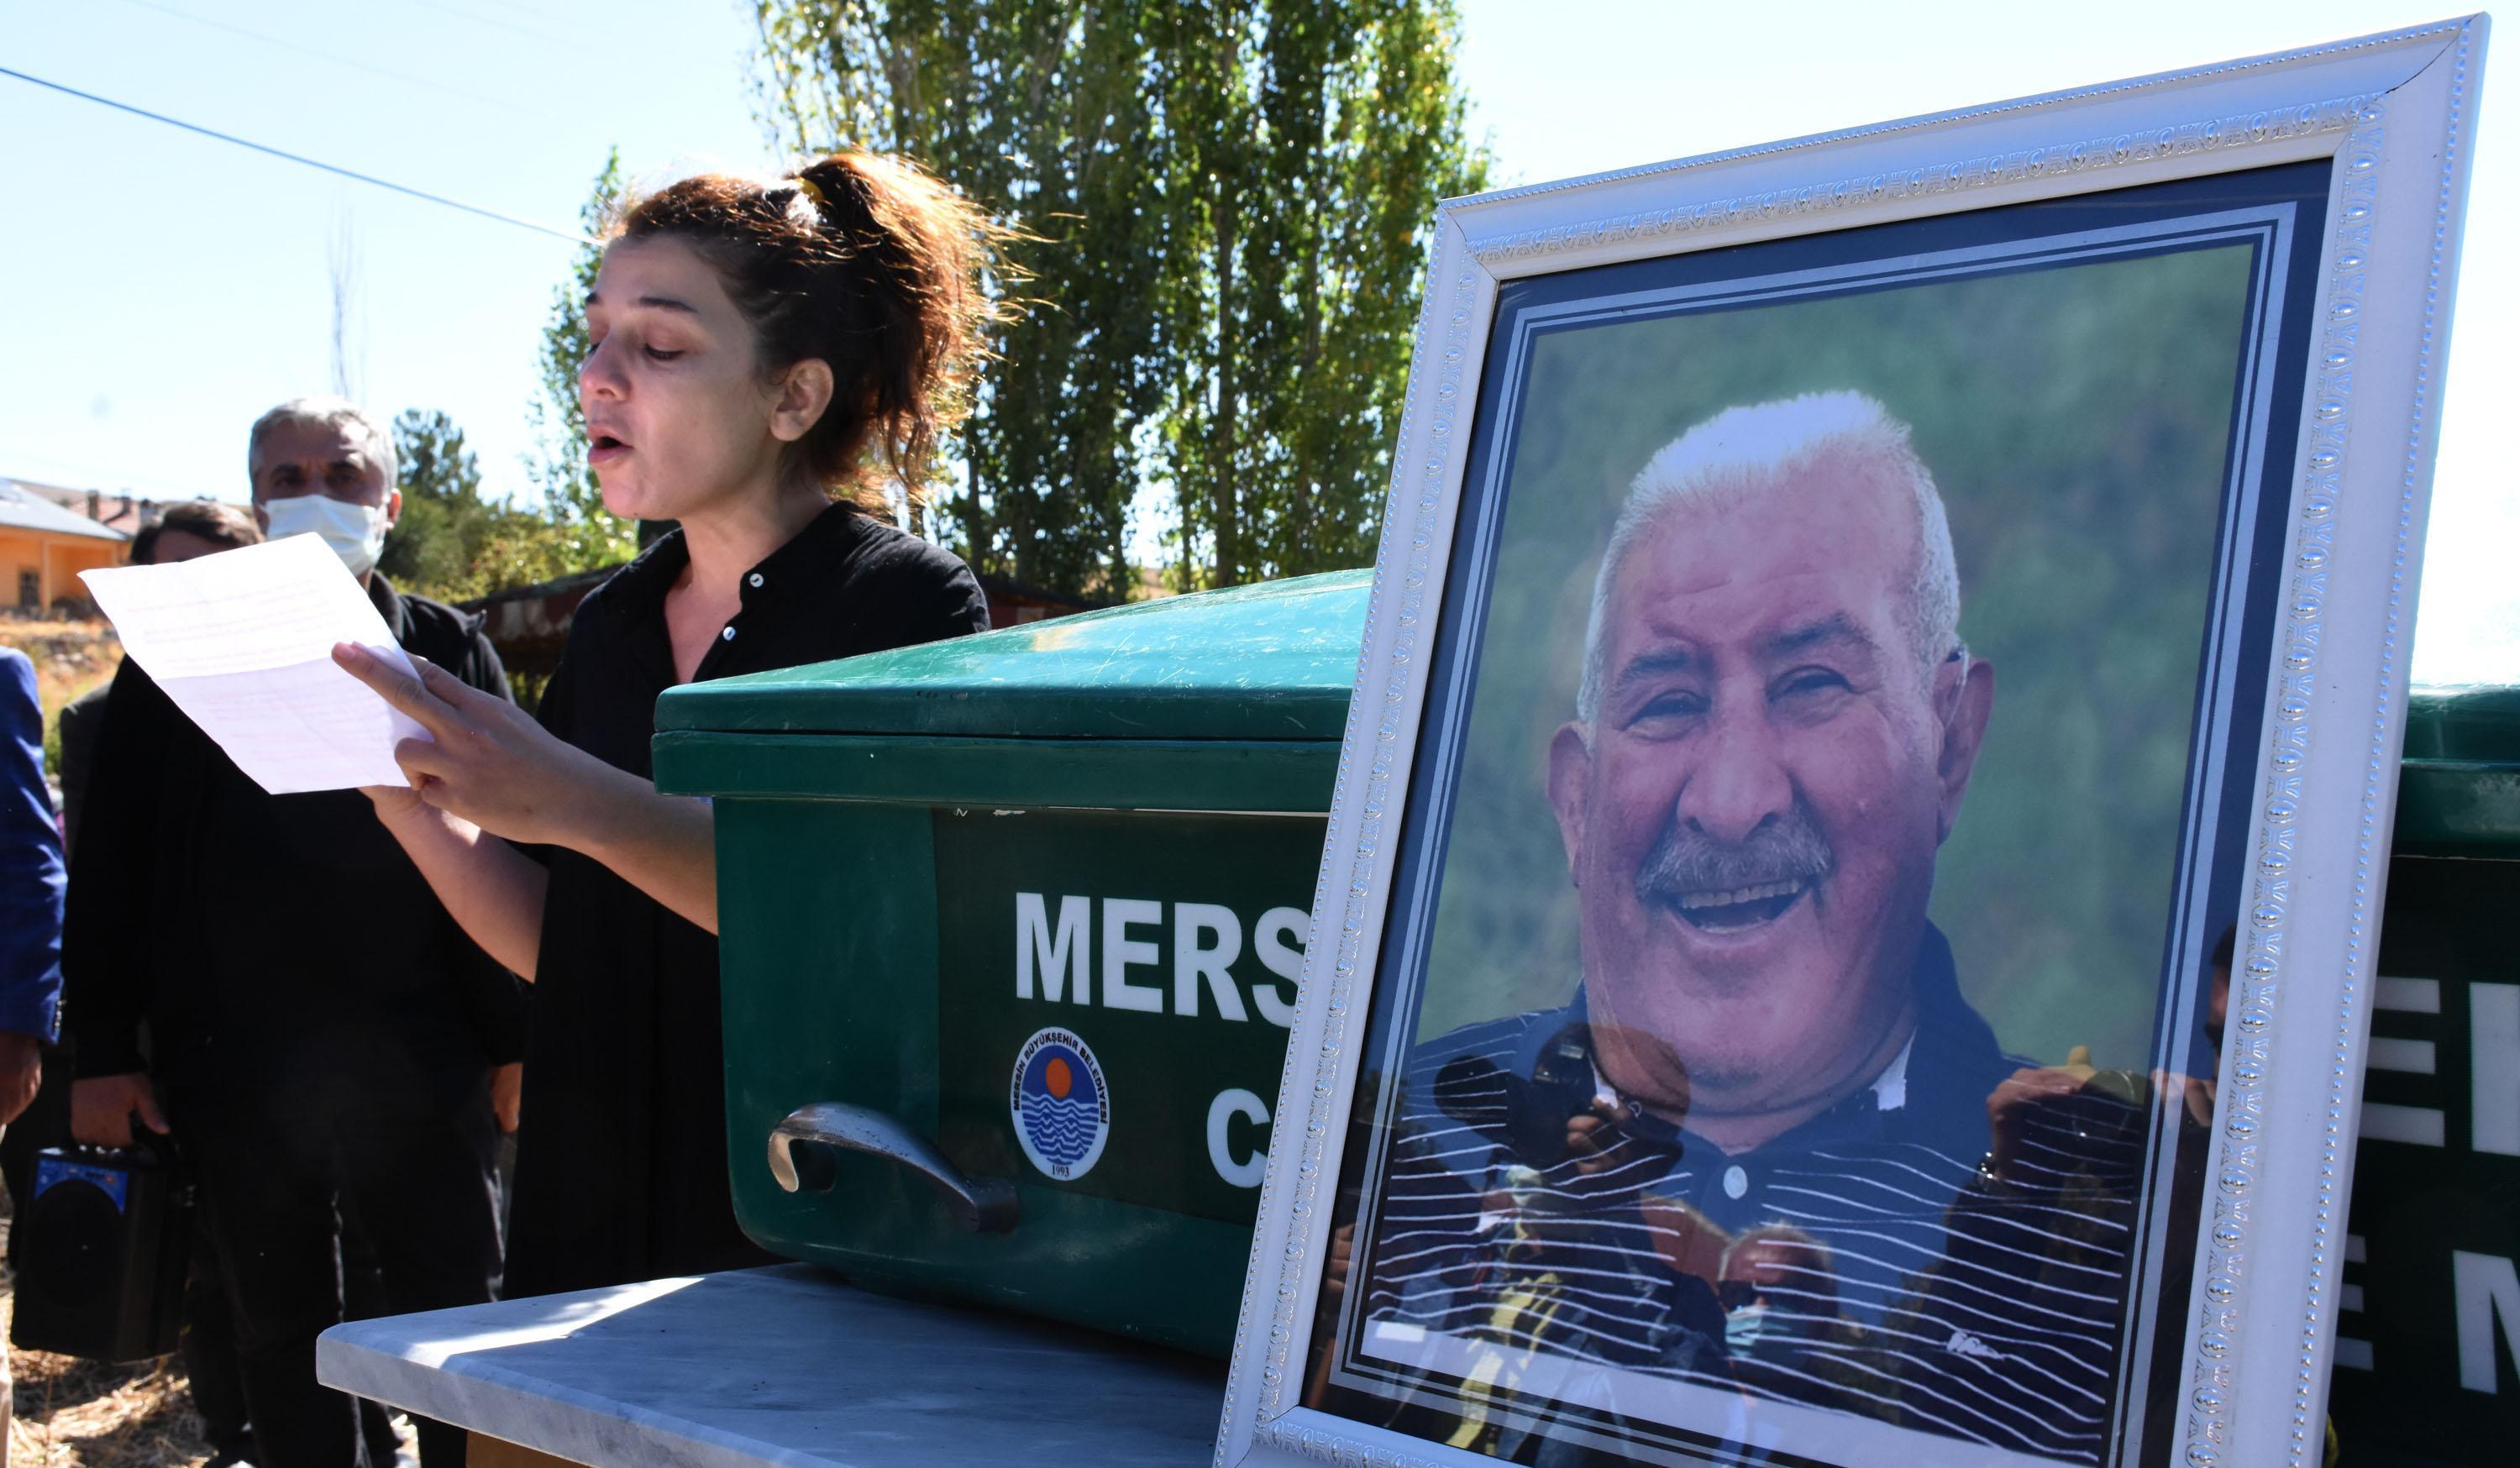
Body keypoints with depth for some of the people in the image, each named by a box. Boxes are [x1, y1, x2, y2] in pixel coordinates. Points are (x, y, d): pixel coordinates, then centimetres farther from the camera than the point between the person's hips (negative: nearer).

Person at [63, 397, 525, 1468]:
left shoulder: (447, 649, 5)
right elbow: (109, 864, 6)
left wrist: (516, 1041, -1)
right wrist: (103, 1054, 0)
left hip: (419, 1060, -1)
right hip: (236, 1067, 2)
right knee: (279, 1338, 13)